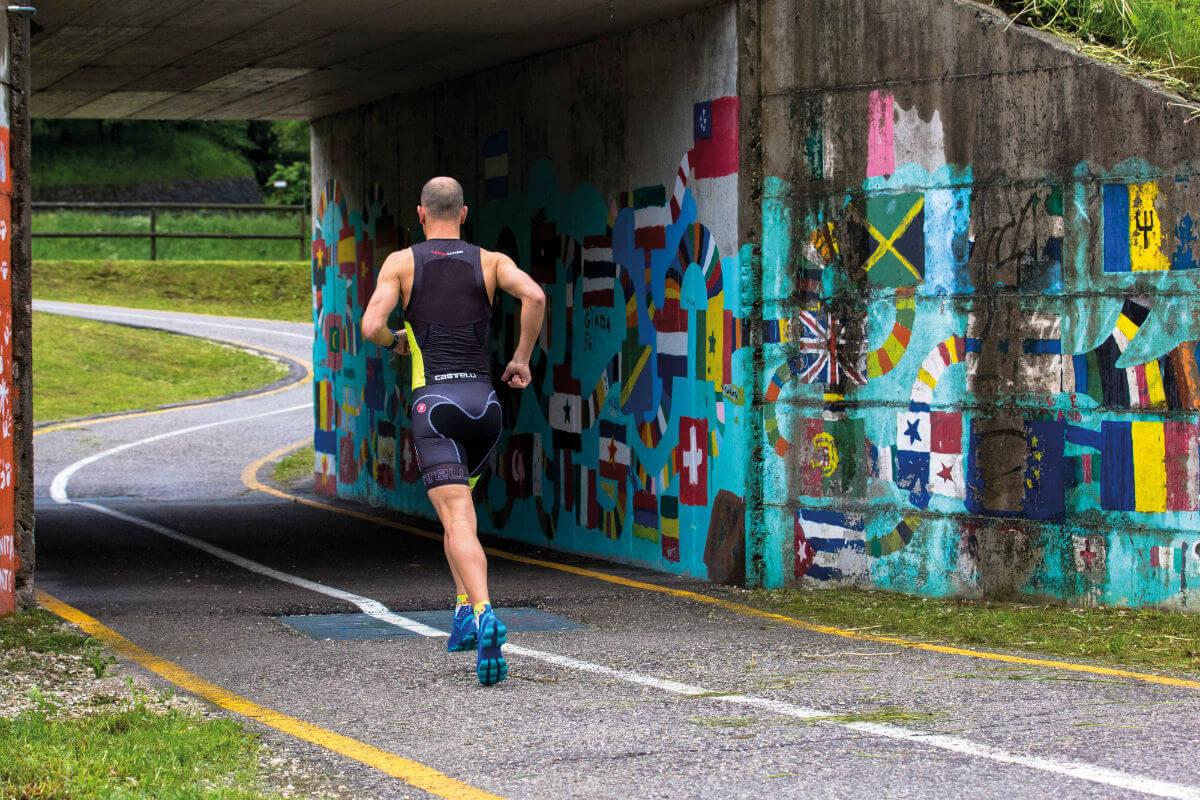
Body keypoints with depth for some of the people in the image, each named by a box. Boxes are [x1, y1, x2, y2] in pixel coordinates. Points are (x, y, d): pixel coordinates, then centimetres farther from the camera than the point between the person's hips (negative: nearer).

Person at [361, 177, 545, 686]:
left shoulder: (402, 262, 7)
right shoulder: (490, 261, 12)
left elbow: (371, 326, -4)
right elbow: (534, 296, -8)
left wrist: (394, 341, 19)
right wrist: (523, 357, 4)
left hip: (435, 400, -3)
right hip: (485, 401, 3)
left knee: (458, 521, -13)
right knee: (459, 500, 27)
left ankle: (484, 617, -34)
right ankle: (465, 607, 17)